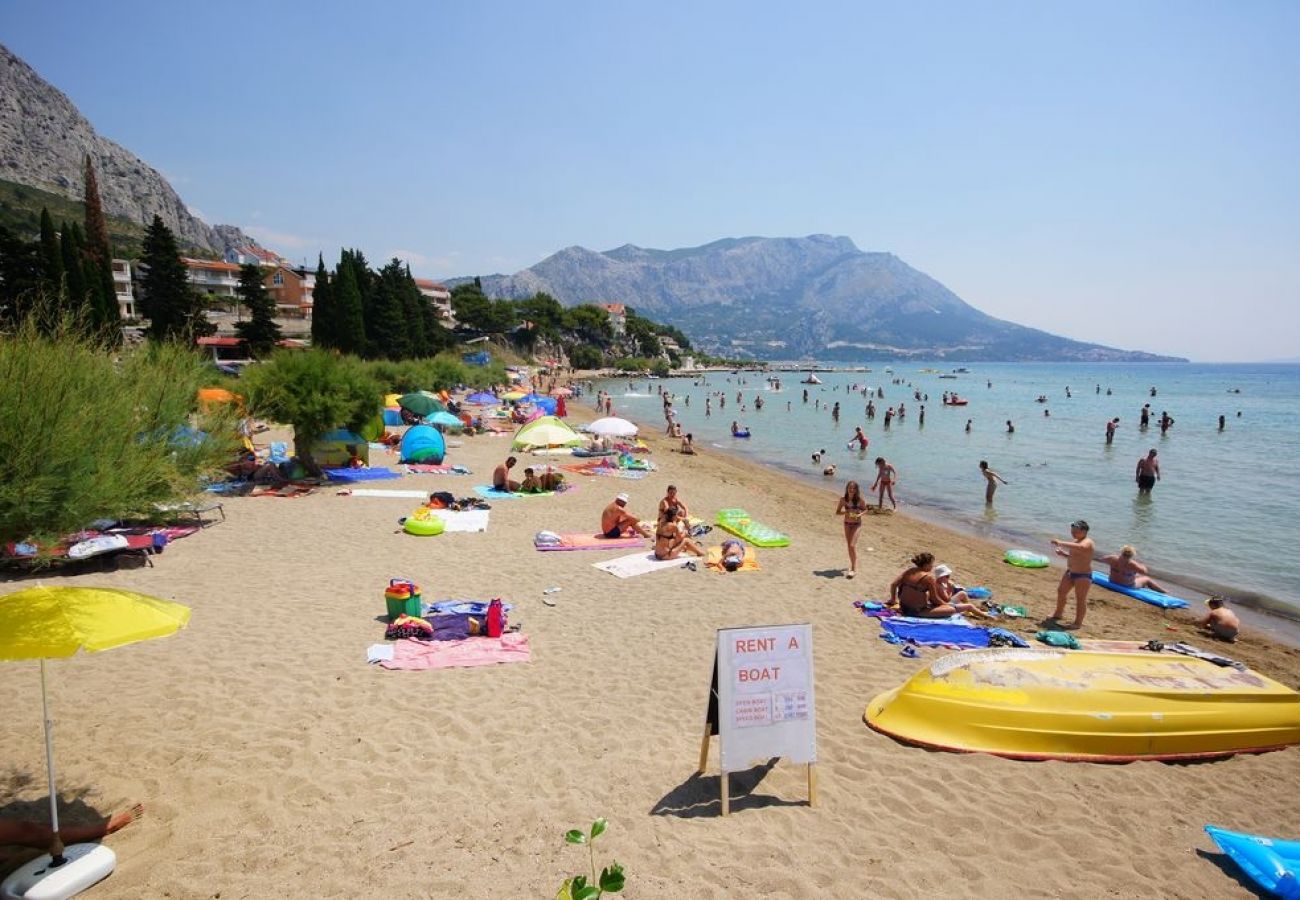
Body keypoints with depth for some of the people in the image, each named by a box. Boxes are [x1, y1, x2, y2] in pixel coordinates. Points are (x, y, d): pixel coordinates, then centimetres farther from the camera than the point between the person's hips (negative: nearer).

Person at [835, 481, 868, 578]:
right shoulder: (843, 499, -8)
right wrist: (846, 512, -21)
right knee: (849, 546, 13)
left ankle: (854, 569, -6)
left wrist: (860, 514, -17)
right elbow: (837, 512, -2)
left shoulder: (860, 500, -14)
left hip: (856, 524, -3)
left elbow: (865, 509, 3)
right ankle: (852, 565, 31)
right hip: (847, 524, 3)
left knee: (852, 545, -11)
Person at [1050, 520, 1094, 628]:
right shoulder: (1076, 541, 11)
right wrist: (1063, 554, 1)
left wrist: (1061, 543, -42)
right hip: (1070, 572, 10)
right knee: (1061, 591, 19)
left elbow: (1079, 547, -42)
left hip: (1083, 575, -10)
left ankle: (1078, 623, 7)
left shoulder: (1087, 542, -18)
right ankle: (1058, 614, 38)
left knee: (1080, 599, -2)